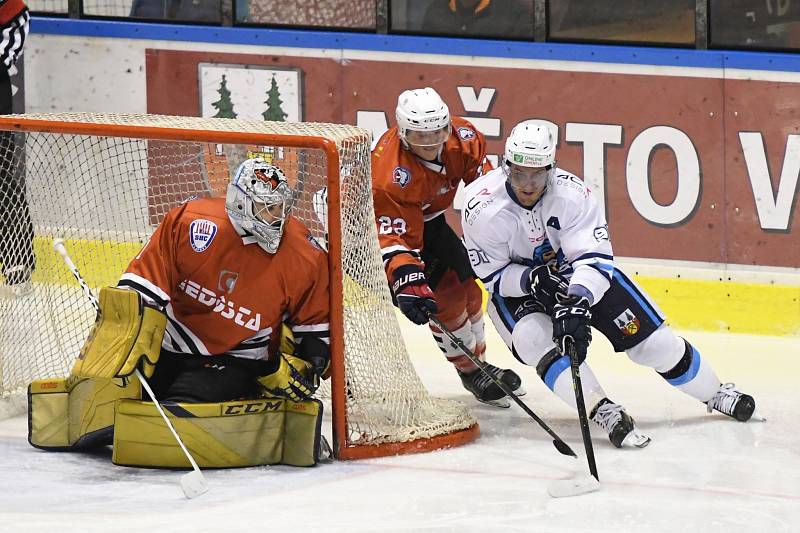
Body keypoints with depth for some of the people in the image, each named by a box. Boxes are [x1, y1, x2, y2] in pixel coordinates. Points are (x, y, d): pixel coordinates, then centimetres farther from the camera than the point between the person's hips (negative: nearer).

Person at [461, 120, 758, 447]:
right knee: (537, 340, -33)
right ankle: (605, 414, -35)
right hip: (515, 285, -1)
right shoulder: (481, 207, -26)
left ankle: (716, 395, 19)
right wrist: (533, 280, -34)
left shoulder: (571, 193, -27)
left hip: (580, 275, 1)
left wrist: (576, 302, -49)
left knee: (650, 338, -3)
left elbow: (594, 257, -33)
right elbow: (491, 275, -16)